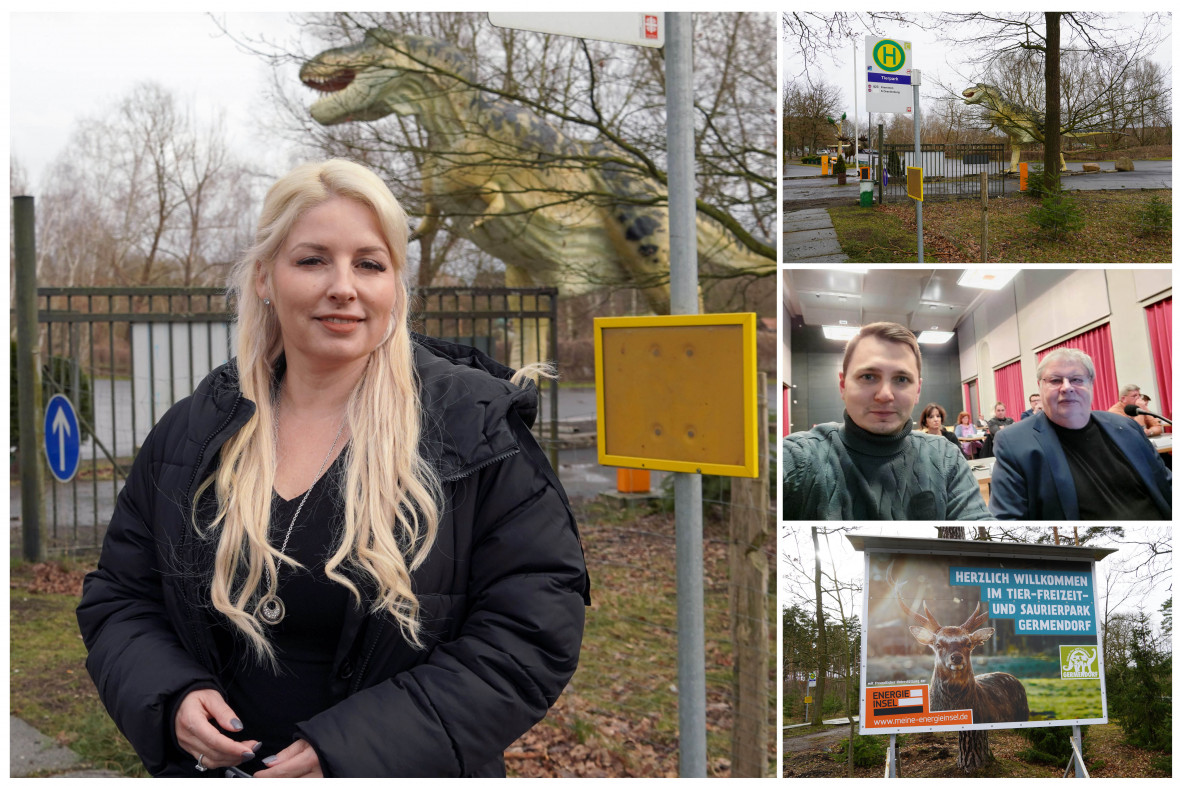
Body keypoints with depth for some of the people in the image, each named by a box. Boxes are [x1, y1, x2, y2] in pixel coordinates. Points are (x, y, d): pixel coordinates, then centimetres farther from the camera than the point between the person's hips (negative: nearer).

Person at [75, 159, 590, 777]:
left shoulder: (478, 430, -13)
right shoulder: (189, 435, 0)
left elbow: (532, 632, -17)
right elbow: (117, 600, 7)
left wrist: (356, 748, -25)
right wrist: (170, 698, -15)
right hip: (216, 769, 3)